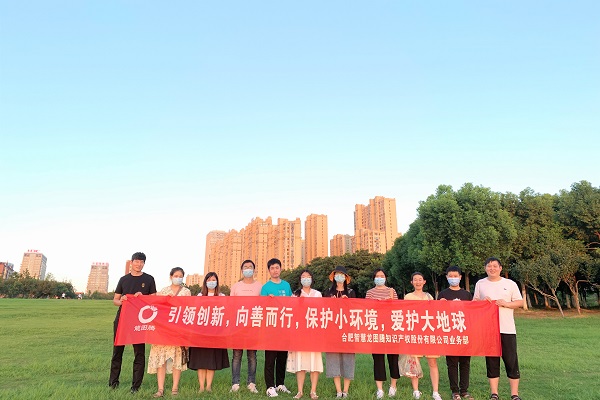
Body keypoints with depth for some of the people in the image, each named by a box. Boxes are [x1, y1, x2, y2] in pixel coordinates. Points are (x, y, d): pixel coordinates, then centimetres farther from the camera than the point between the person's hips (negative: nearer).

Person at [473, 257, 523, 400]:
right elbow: (474, 302, 11)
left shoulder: (510, 284, 4)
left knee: (511, 361, 2)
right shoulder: (480, 284, 8)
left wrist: (506, 304, -12)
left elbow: (520, 302, 5)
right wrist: (482, 301, -9)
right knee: (491, 361, 7)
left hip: (507, 329, -1)